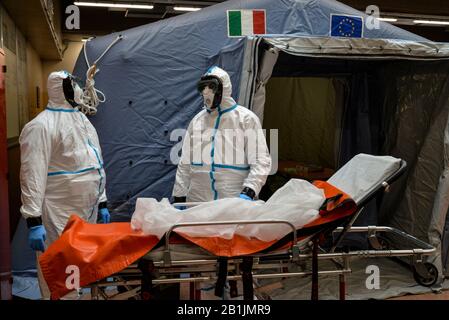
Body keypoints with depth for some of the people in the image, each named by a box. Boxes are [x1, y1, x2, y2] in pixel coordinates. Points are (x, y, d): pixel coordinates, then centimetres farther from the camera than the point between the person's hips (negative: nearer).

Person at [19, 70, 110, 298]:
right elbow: (33, 175, -18)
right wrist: (33, 220, -22)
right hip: (59, 214, -8)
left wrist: (101, 203, 16)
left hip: (87, 211, 8)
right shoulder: (41, 126, -13)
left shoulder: (83, 121, 14)